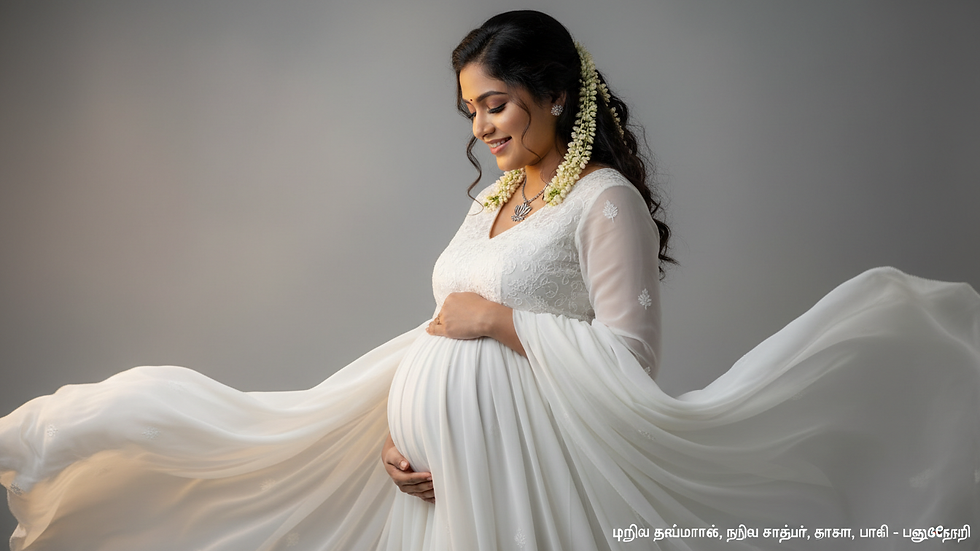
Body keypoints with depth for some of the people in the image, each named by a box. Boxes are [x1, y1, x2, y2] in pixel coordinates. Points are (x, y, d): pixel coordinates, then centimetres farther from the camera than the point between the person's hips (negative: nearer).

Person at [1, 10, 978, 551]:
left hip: (515, 462, -7)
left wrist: (503, 321, -14)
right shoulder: (491, 200, 16)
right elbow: (443, 335, 15)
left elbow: (628, 362, -14)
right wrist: (394, 430, 1)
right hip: (438, 449, 7)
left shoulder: (606, 201, -7)